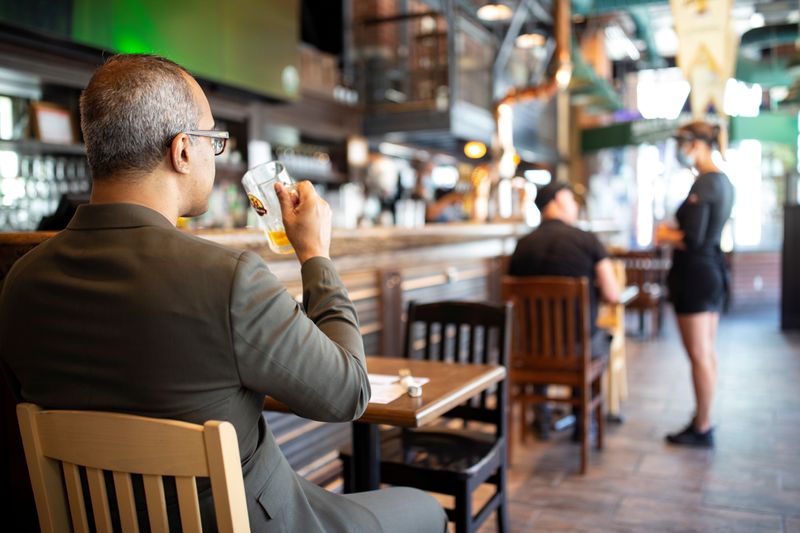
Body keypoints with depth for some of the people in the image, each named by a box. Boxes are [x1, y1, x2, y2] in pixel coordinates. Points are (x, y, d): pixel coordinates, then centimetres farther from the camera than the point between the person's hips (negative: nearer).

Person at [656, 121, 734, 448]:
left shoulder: (703, 184, -18)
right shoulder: (723, 181, 12)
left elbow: (692, 240, -22)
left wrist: (665, 236, -5)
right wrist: (673, 231, 10)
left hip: (695, 273, -10)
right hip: (713, 270, 10)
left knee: (699, 356, -1)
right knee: (707, 352, 16)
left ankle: (702, 430, 9)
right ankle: (703, 420, 27)